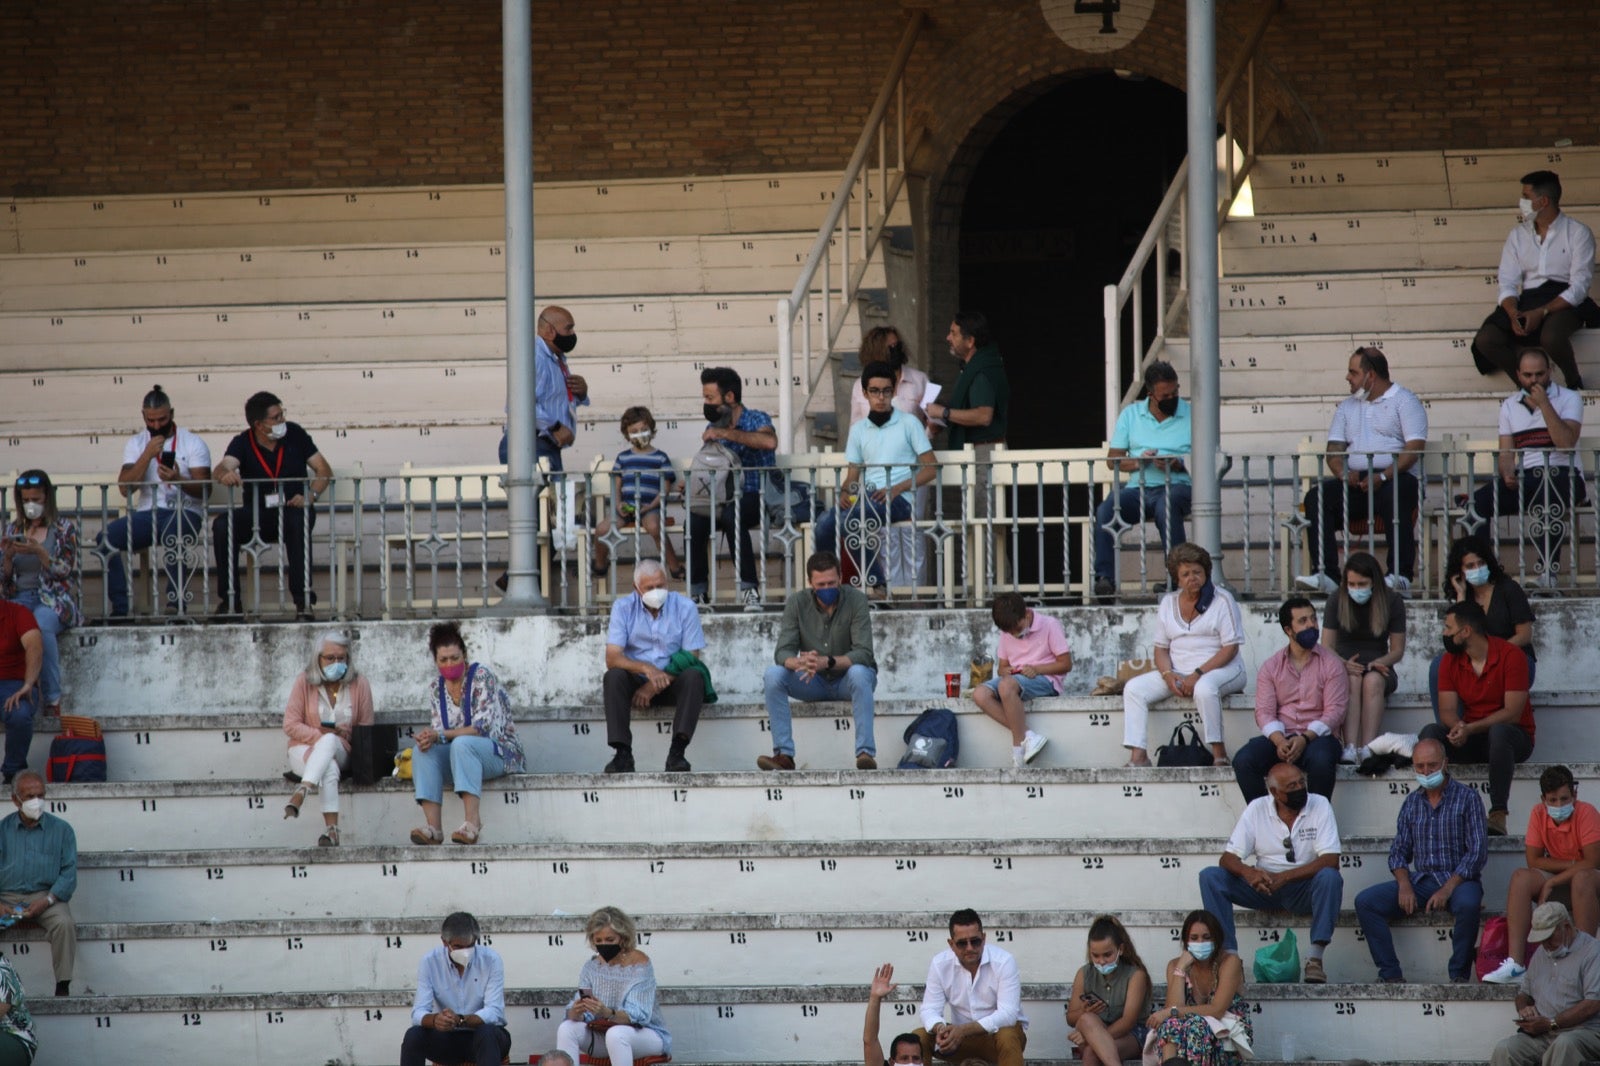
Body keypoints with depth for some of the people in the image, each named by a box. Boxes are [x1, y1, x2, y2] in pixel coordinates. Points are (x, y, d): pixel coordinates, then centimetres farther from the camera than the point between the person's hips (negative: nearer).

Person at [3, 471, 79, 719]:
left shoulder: (65, 528, 7)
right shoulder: (13, 529, 17)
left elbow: (65, 571, -2)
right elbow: (5, 579, 15)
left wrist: (39, 552, -18)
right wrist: (8, 556, -6)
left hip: (55, 598, -3)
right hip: (21, 598, 3)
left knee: (41, 624, -40)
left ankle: (52, 699, -34)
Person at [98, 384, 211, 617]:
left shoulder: (192, 442, 5)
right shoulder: (136, 444, 12)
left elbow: (202, 489, -4)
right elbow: (125, 487, -1)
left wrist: (178, 480, -25)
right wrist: (148, 455, -11)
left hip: (184, 512, -3)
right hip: (147, 512, 3)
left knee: (173, 534, -40)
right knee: (106, 539, -24)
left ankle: (175, 604, -30)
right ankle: (121, 606, -21)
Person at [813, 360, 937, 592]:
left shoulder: (908, 424, 8)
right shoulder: (859, 430, 21)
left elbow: (930, 469, 2)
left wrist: (897, 488, -13)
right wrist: (845, 492, -5)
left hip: (899, 500, -4)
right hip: (866, 497, 4)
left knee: (851, 520, -35)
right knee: (825, 524, -28)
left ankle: (875, 584, -24)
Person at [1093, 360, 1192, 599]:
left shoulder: (1190, 415, 8)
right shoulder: (1131, 414, 14)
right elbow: (1112, 459, 10)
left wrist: (1178, 464, -17)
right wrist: (1138, 462, -10)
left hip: (1176, 486, -2)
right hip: (1137, 487, 2)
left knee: (1166, 507, -38)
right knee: (1105, 511, -27)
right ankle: (1104, 578, -30)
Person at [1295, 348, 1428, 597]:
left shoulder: (1404, 401, 6)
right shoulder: (1347, 406, 25)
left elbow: (1415, 447, -7)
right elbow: (1334, 449, 16)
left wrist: (1383, 477, -20)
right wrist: (1343, 473, -9)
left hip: (1394, 477, -5)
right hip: (1354, 482, 5)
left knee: (1395, 494, -40)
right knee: (1316, 498, -22)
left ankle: (1401, 574, -42)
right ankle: (1325, 575, -33)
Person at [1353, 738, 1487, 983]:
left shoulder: (1467, 798, 0)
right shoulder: (1412, 802, 14)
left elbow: (1476, 852, -8)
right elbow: (1399, 852, 13)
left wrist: (1447, 889, -19)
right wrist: (1404, 886, -8)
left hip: (1458, 880, -5)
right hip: (1421, 880, 5)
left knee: (1467, 903, -40)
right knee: (1365, 901, -15)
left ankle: (1460, 974, -24)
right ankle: (1390, 974, -19)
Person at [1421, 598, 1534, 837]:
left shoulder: (1510, 656, -13)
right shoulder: (1450, 661, 3)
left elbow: (1512, 713, -19)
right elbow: (1447, 711, -3)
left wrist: (1470, 729, -29)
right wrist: (1458, 727, -27)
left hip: (1515, 736, -4)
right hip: (1470, 738, 4)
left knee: (1499, 731, -40)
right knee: (1430, 732, -23)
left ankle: (1498, 814, -43)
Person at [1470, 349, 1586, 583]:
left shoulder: (1568, 399, 5)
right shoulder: (1510, 405, 18)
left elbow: (1566, 444, -11)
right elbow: (1506, 452, 12)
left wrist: (1544, 404, -13)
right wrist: (1508, 475, -11)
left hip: (1562, 475, -4)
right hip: (1524, 479, 4)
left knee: (1547, 496, -41)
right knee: (1479, 501, -24)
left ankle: (1547, 573, -39)